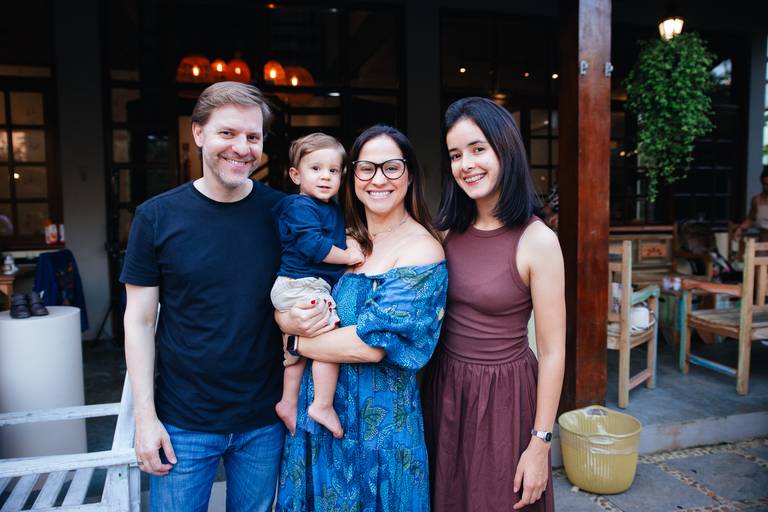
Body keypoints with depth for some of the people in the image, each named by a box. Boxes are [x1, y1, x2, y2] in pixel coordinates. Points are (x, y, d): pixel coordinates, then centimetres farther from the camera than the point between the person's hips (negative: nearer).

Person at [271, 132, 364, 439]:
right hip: (302, 285, -10)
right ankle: (323, 406, -5)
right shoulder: (300, 207, -13)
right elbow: (313, 244, -25)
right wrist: (347, 256, -16)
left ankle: (288, 402, 27)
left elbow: (338, 239, 31)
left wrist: (350, 244, 10)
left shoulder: (333, 210, 17)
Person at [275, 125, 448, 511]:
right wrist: (291, 319, -19)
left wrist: (296, 342, -10)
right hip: (316, 409, 6)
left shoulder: (421, 248, -15)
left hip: (378, 417, -5)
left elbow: (372, 344, -22)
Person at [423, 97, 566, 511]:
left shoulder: (538, 241, -16)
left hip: (503, 397, -5)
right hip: (443, 389, 5)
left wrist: (540, 445, -11)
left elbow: (552, 352, -13)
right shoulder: (450, 232, 0)